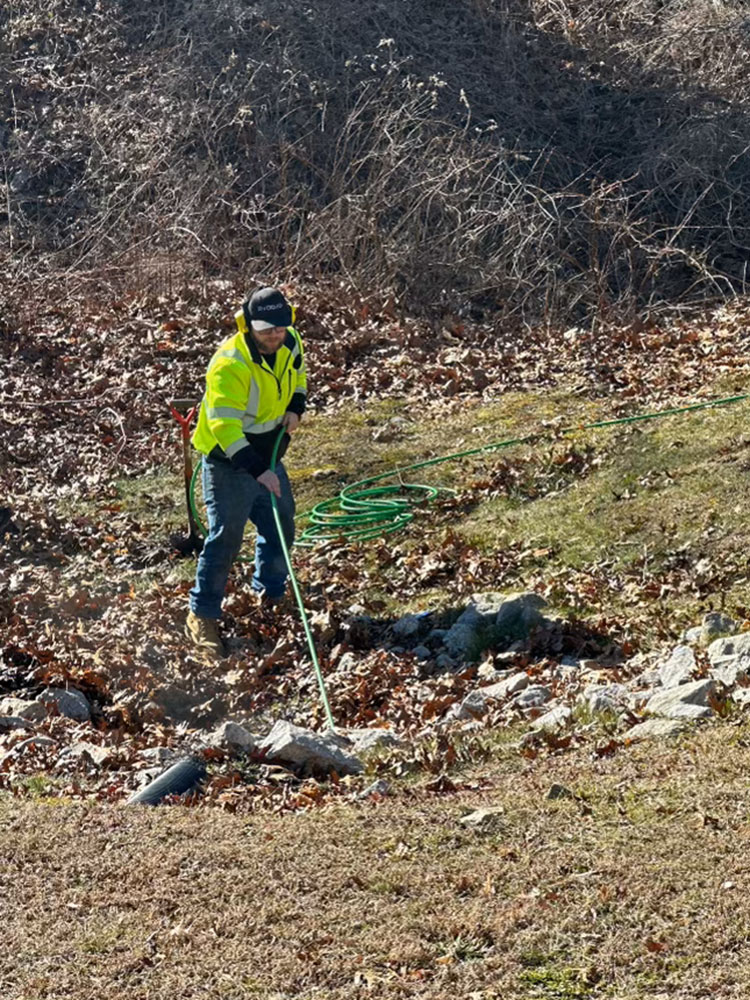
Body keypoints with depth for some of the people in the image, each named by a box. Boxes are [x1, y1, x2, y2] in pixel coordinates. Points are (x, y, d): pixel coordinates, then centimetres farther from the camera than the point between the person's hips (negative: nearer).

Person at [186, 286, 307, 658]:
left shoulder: (290, 345, -5)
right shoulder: (229, 366, -29)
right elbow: (225, 427, -33)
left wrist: (295, 408, -1)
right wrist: (258, 471, -41)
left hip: (267, 456, 7)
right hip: (228, 460, -7)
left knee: (281, 526, 17)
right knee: (225, 536, -10)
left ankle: (270, 594, 40)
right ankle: (202, 615, 2)